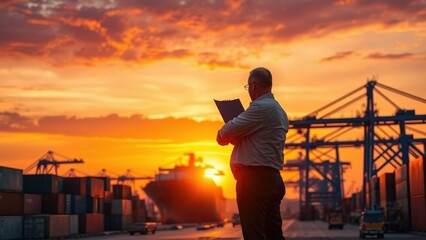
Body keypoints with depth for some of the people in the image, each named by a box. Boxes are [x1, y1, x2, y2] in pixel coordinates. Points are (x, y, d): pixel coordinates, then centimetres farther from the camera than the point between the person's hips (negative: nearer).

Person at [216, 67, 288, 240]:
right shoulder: (279, 111, 20)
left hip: (254, 178, -10)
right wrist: (232, 136, 11)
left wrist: (221, 135, 8)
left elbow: (227, 132, -14)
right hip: (273, 178, 10)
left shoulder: (261, 107, -13)